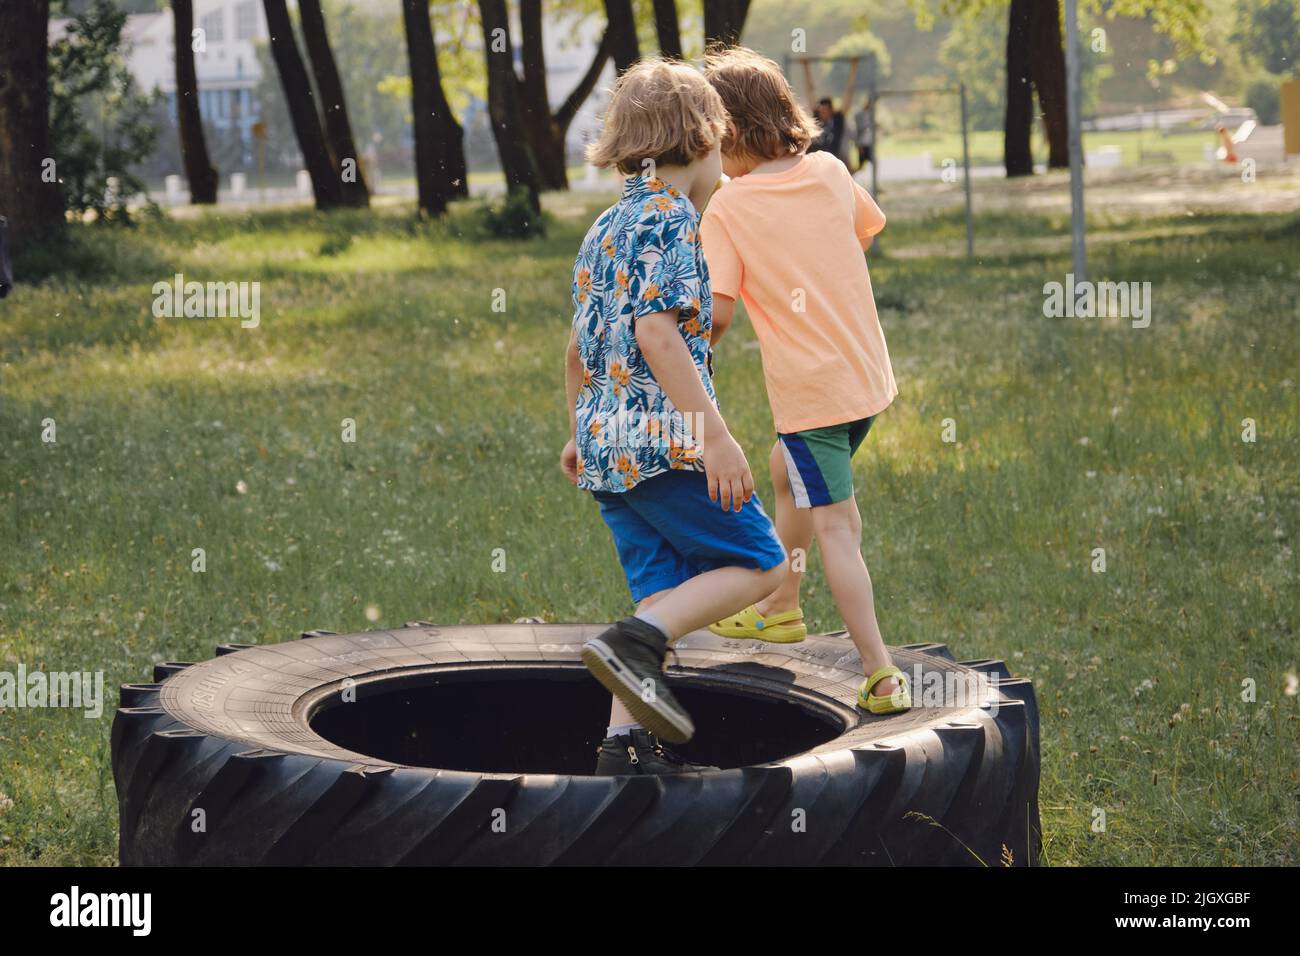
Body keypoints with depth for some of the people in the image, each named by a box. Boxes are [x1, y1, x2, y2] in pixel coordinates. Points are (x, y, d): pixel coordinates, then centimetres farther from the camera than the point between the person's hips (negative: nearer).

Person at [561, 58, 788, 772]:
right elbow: (657, 332, -21)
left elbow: (579, 346, 22)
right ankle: (636, 642, -17)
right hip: (664, 437, -9)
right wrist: (716, 437, -22)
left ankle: (625, 741, 3)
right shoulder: (671, 217, -10)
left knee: (664, 590, 11)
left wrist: (579, 434, 33)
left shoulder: (605, 226, 17)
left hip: (606, 441, 9)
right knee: (758, 562, -1)